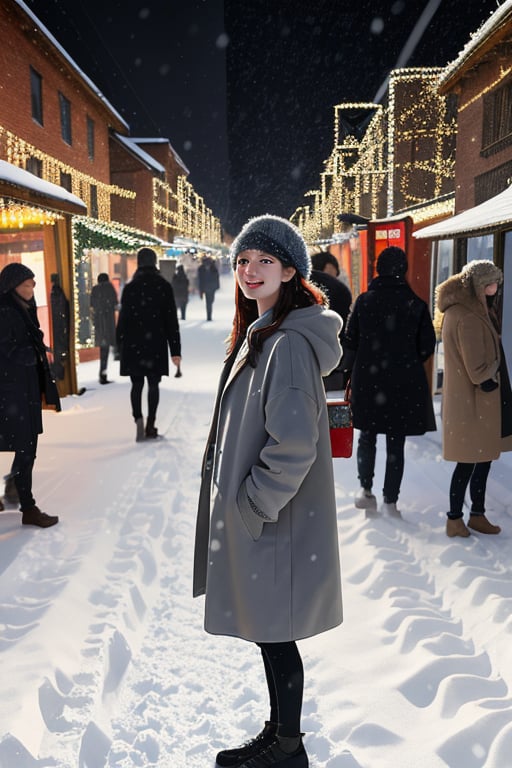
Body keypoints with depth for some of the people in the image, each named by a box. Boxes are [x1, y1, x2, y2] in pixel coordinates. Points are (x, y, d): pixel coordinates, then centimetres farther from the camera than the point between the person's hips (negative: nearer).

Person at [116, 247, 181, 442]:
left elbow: (123, 318, 1)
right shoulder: (164, 286, -1)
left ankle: (138, 419, -13)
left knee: (137, 384, 8)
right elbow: (171, 320, -2)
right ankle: (150, 426, 8)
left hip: (133, 344, 0)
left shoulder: (130, 287, 0)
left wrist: (120, 347, 10)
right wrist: (175, 349, 1)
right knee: (153, 384, 8)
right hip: (156, 343, 0)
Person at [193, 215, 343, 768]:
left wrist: (252, 507, -16)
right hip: (250, 514, 9)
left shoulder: (289, 343, -20)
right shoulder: (259, 333, 11)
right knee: (267, 633, 21)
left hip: (273, 520, -9)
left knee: (273, 634, 7)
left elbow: (294, 447, -25)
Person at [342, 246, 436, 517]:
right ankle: (390, 501, 11)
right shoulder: (416, 304, -6)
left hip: (367, 380, 1)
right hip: (404, 383, -1)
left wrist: (352, 372, 13)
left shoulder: (363, 300, -3)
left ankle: (365, 489, 17)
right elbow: (427, 346, -2)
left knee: (367, 435, 19)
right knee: (396, 443, 6)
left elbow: (349, 340, 0)